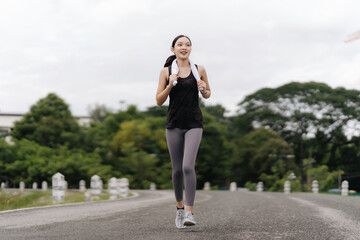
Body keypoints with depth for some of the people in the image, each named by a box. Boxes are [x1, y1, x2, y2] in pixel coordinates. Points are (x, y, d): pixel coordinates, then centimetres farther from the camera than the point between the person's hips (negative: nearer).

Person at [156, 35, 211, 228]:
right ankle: (180, 207, 29)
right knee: (177, 170, 7)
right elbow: (159, 101, 2)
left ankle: (190, 212, -15)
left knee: (188, 167, -17)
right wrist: (170, 85, -14)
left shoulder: (199, 70, 4)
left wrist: (204, 89, -6)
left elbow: (207, 95, 16)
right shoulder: (166, 71, 2)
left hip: (194, 124, -1)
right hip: (174, 124, 1)